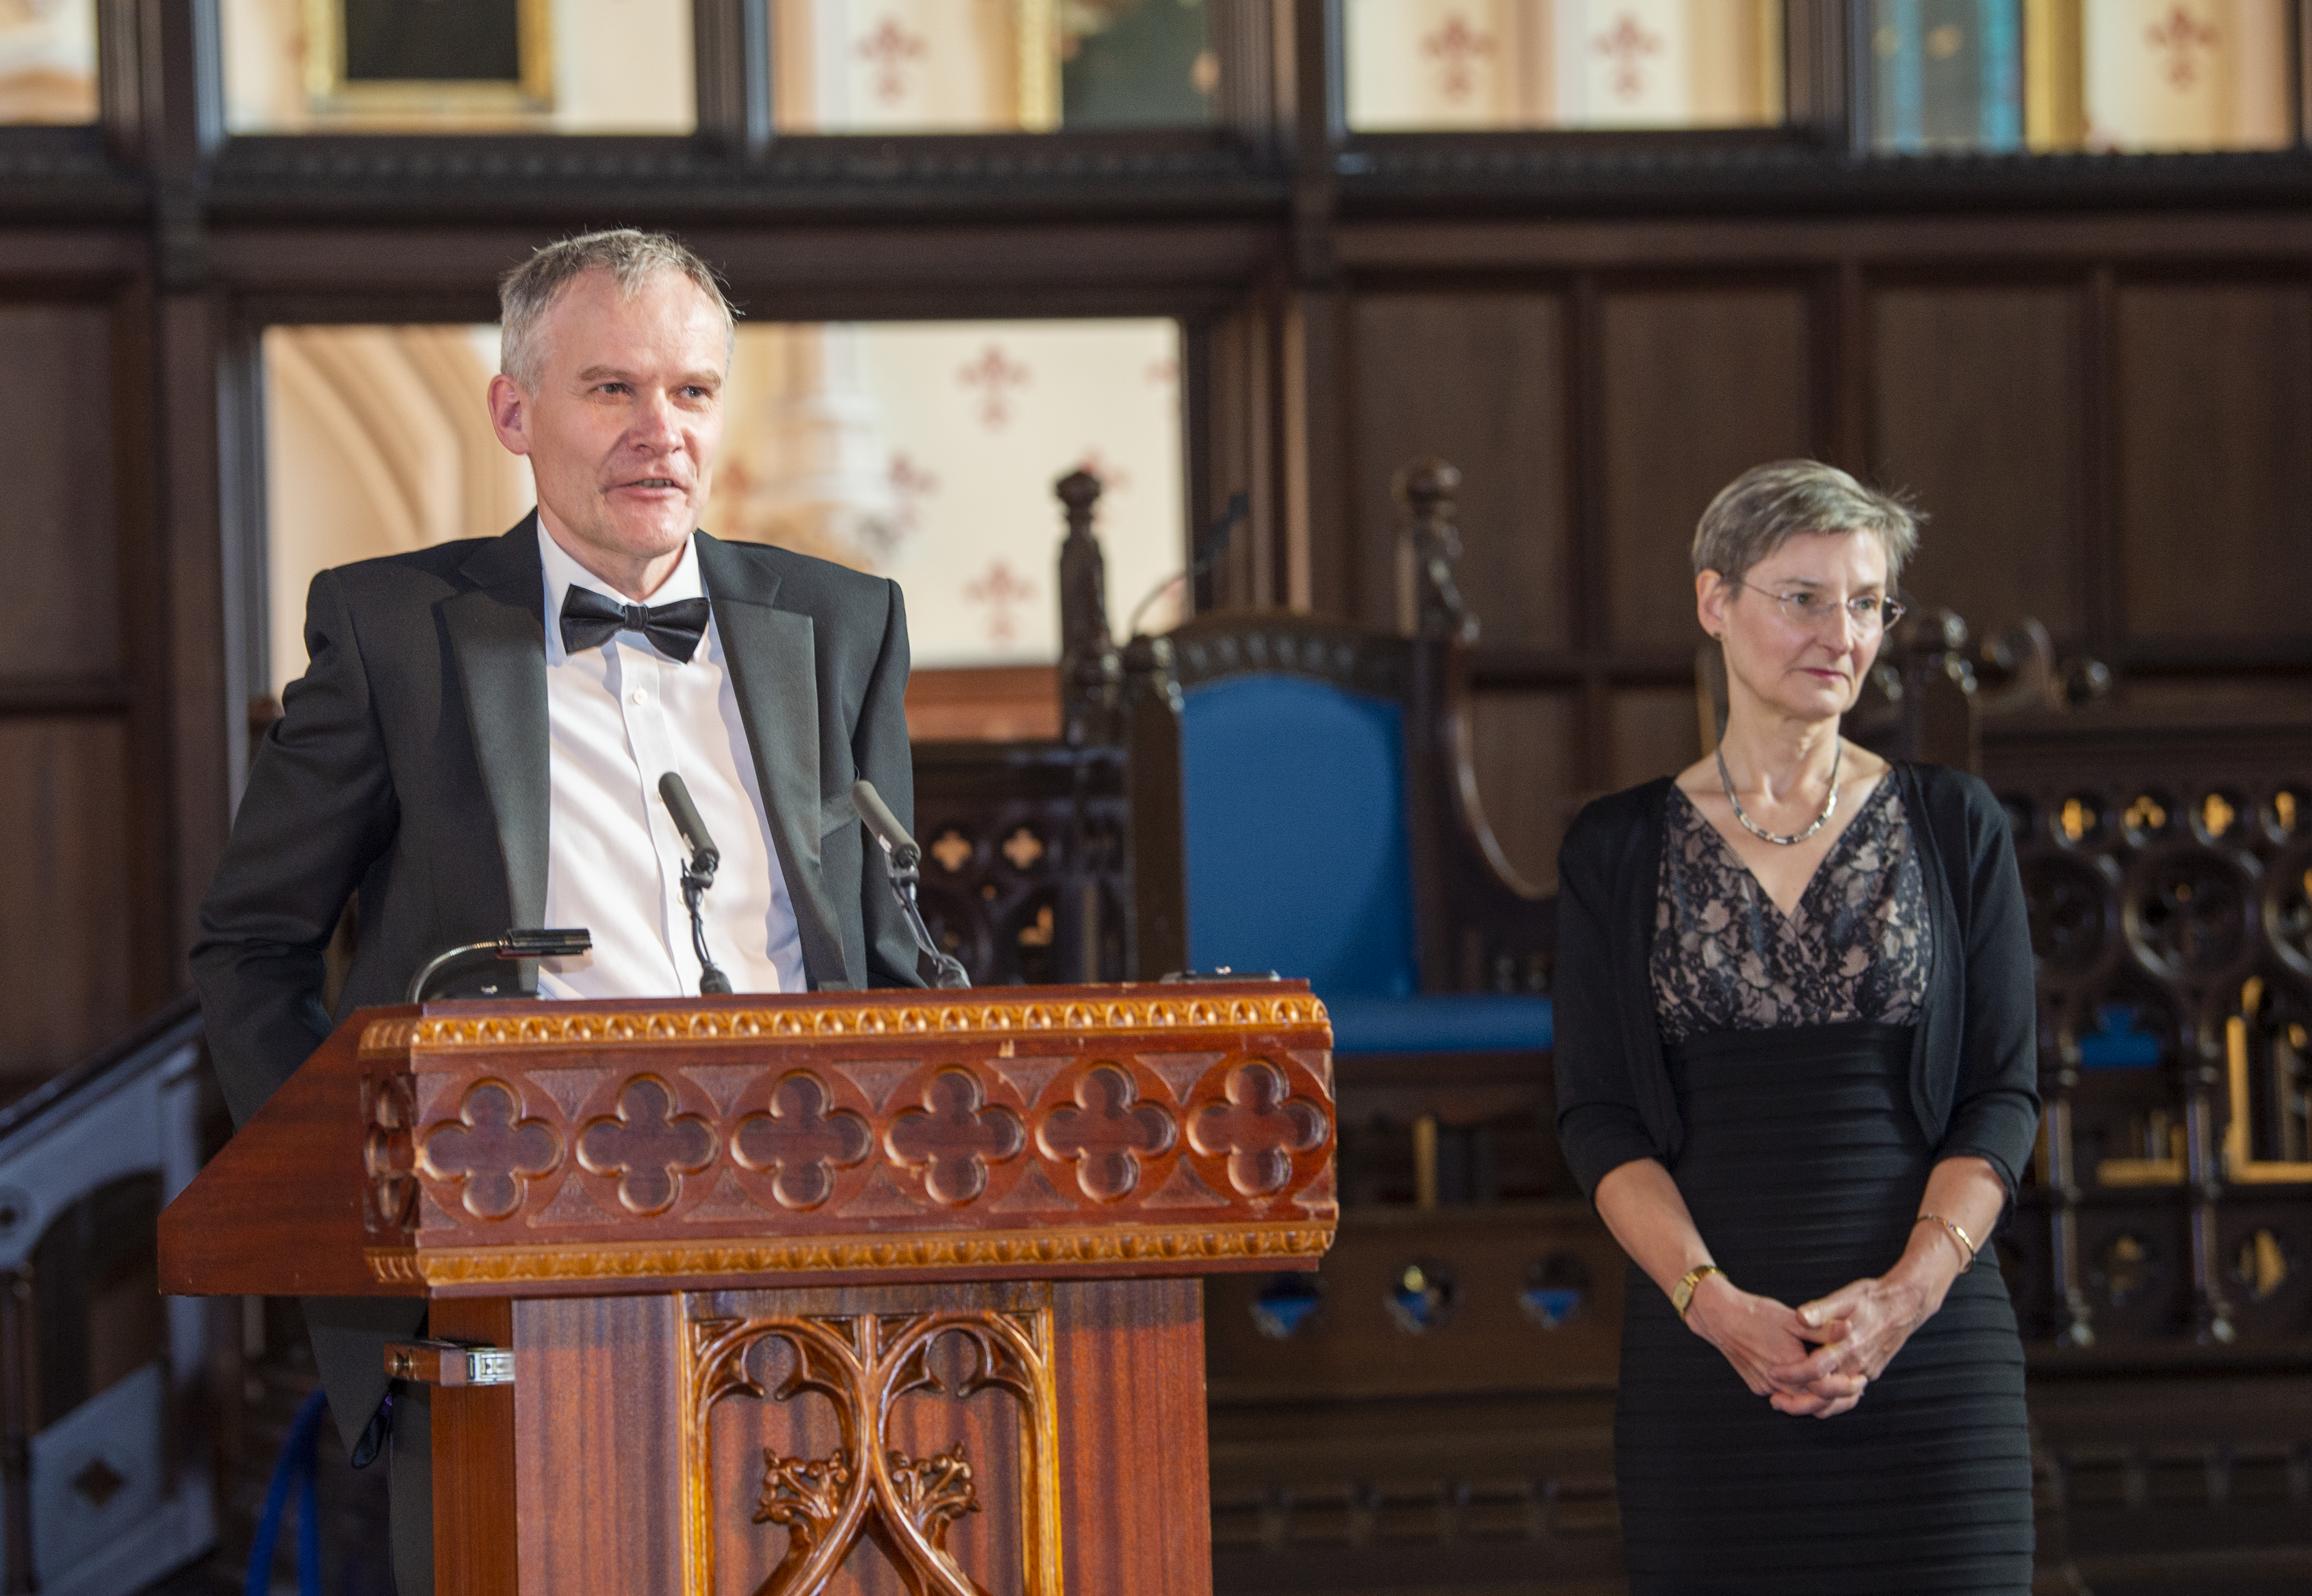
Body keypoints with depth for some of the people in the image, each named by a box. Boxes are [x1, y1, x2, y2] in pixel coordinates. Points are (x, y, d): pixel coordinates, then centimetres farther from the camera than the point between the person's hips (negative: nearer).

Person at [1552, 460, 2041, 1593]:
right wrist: (1714, 1303, -14)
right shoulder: (1620, 852, 6)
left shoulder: (1953, 829, 7)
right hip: (1702, 1359, 0)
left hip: (1927, 1350, 0)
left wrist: (1908, 1290, -13)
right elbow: (1599, 1118, 2)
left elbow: (2004, 1096, 3)